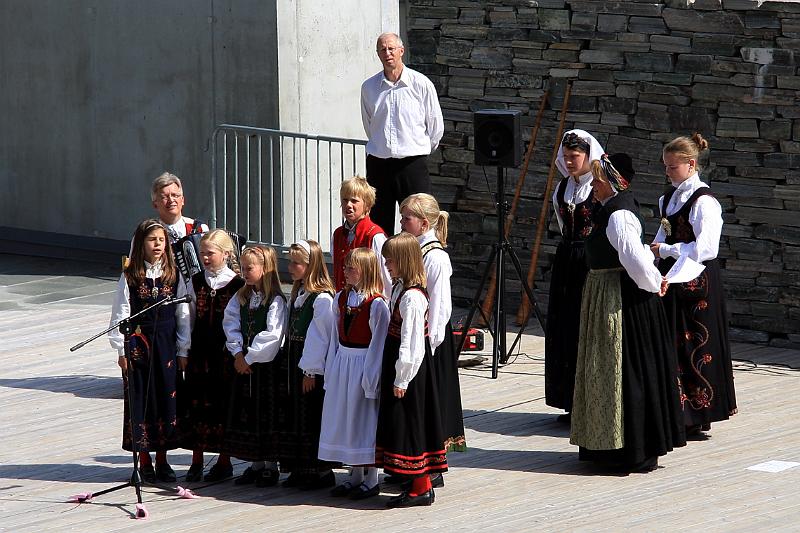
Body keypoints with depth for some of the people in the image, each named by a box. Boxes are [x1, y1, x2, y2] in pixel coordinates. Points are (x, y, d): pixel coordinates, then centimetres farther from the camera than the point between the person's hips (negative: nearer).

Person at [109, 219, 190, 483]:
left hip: (166, 345, 2)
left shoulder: (174, 275, 3)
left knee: (166, 398, 4)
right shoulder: (130, 276, -3)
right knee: (140, 399, 1)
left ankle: (162, 459, 15)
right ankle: (144, 461, 10)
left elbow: (183, 315, 6)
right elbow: (120, 313, -2)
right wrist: (121, 350, -7)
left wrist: (183, 349, 3)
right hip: (138, 344, -2)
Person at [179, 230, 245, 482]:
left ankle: (224, 461, 13)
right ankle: (196, 461, 14)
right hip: (199, 352, 4)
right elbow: (190, 319, 10)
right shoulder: (196, 282, 6)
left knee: (223, 406, 2)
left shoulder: (237, 285, -6)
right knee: (196, 404, 4)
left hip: (225, 354, -4)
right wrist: (183, 351, 6)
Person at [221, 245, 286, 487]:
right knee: (246, 413, 8)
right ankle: (256, 465, 17)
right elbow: (231, 325, 6)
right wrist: (238, 354, -7)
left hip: (266, 364, -6)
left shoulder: (275, 301, -11)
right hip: (243, 362, 6)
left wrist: (249, 357, -14)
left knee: (267, 414, -3)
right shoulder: (241, 297, 11)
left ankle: (270, 466, 6)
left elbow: (272, 335, -17)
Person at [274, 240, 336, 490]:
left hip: (312, 369, -9)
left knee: (313, 420, -4)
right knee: (294, 418, 11)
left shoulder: (322, 298, -15)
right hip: (293, 365, 9)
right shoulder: (297, 295, 14)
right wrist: (287, 363, 14)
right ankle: (299, 470, 18)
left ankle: (322, 471, 4)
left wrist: (311, 371, -16)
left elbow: (320, 338, -16)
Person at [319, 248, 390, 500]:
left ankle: (371, 479, 10)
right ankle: (356, 475, 23)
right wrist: (331, 370, 9)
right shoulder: (341, 298, 8)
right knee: (344, 419, 11)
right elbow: (335, 335, 12)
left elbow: (378, 343, -14)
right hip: (342, 363, 7)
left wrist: (371, 378, -15)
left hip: (364, 364, -7)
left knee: (365, 419, 0)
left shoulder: (376, 304, -14)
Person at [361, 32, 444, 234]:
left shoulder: (421, 84, -3)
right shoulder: (369, 87, 5)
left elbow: (436, 126, 6)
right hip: (378, 163, 3)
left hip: (412, 163, -3)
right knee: (379, 225, 4)